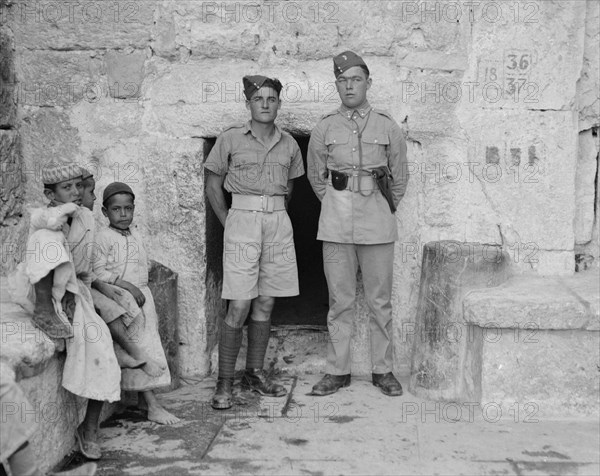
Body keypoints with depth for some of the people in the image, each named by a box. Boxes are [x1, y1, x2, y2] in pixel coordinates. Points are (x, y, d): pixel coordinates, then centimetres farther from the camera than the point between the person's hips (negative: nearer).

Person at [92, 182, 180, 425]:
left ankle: (143, 397, 19)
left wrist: (153, 308, 20)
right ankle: (153, 405, -10)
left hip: (142, 297, 7)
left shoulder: (136, 238, 14)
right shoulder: (103, 238, -8)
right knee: (138, 348, -10)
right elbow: (98, 272, -16)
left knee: (148, 345, 8)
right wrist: (126, 285, -23)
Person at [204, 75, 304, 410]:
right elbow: (213, 186, 5)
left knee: (266, 304, 9)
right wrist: (230, 223, 1)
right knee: (239, 307, -8)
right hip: (242, 220, -4)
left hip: (279, 222, 4)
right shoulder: (231, 139, -1)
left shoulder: (288, 144, 9)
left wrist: (274, 214, 14)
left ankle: (255, 373, 22)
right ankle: (225, 382, 2)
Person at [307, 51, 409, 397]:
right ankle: (338, 371, 14)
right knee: (340, 300, 5)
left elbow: (400, 177, 12)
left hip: (377, 221, -1)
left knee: (380, 300, 4)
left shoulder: (388, 127, 3)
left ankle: (383, 370, 16)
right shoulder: (325, 129, 5)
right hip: (336, 222, 1)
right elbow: (316, 176, 16)